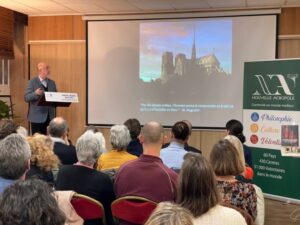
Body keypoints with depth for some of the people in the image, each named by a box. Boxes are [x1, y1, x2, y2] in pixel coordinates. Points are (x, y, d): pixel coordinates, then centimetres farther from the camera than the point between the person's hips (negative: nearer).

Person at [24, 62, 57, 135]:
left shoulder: (52, 83, 13)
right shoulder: (32, 82, -3)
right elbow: (26, 98, -8)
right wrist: (35, 93, -26)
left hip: (50, 116, 5)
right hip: (37, 117, -4)